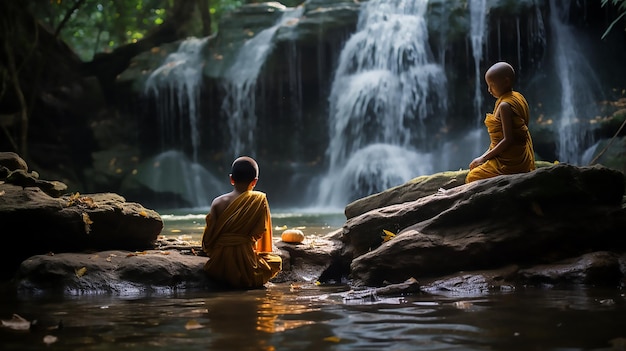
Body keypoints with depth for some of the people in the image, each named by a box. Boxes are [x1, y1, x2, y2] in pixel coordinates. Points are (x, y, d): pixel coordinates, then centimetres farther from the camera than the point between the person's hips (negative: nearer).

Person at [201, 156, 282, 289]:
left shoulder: (218, 202, -2)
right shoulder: (260, 199, -7)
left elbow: (208, 239, -2)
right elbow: (259, 233, -3)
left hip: (217, 269, 4)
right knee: (277, 260, 26)